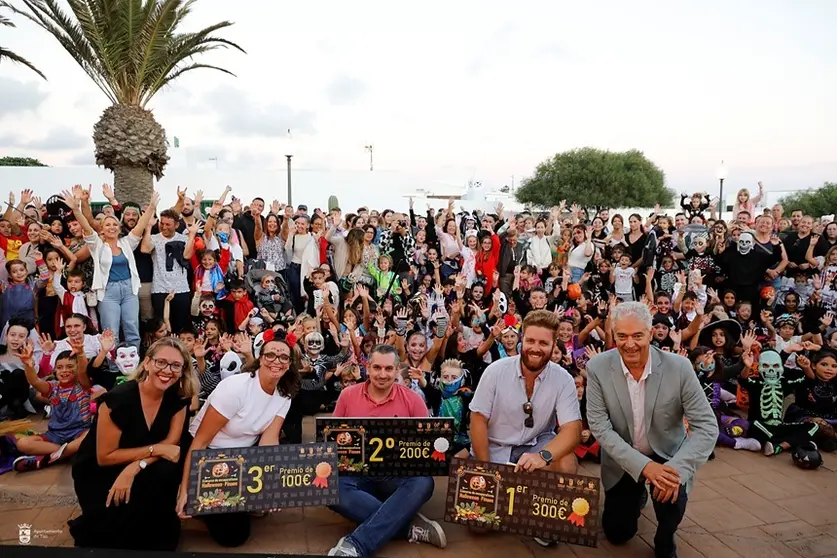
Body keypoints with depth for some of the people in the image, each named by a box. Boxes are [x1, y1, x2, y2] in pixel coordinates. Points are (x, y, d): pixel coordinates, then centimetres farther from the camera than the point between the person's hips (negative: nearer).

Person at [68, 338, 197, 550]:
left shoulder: (178, 397, -12)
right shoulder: (118, 399, -26)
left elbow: (171, 443, -10)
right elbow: (105, 457, -20)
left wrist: (136, 467, -27)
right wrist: (155, 449, -26)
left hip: (137, 470, 4)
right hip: (97, 473, -4)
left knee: (168, 471, -27)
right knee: (126, 514, -28)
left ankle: (156, 537, -3)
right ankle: (89, 530, 6)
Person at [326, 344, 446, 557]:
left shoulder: (412, 400, 1)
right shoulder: (348, 395, 4)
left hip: (397, 475, 0)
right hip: (357, 472, 1)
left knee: (422, 482, -34)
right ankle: (410, 525, -26)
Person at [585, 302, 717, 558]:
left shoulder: (679, 367, -22)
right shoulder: (598, 367, -20)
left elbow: (707, 426, -19)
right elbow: (599, 426, -20)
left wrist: (676, 468, -33)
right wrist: (644, 466, -30)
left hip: (667, 456, -1)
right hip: (623, 460, 2)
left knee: (673, 493, -32)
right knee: (617, 534, 10)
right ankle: (637, 496, 44)